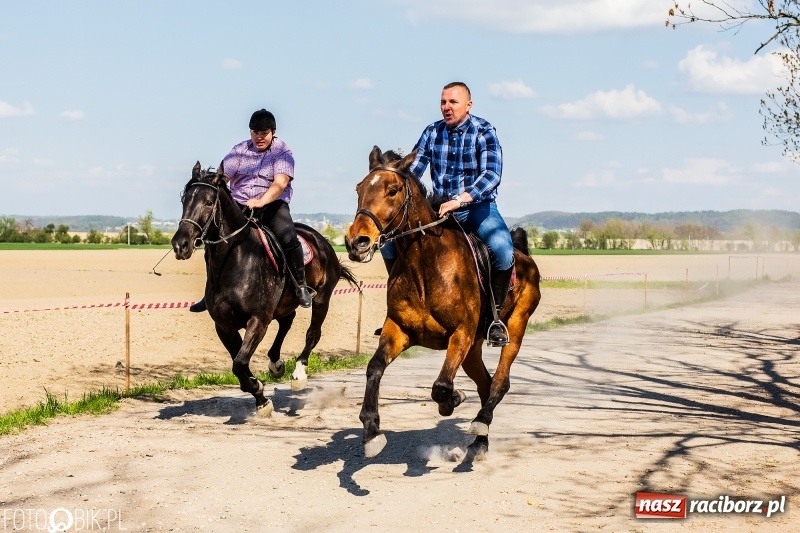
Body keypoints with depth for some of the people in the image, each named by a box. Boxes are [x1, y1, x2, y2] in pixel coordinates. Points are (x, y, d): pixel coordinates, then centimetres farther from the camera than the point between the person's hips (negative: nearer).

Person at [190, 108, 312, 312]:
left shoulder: (282, 152, 0)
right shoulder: (239, 150, 11)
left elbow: (281, 182, -16)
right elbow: (223, 175, 4)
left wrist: (261, 201, -32)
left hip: (272, 204, -3)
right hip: (240, 206, 3)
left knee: (288, 239, -27)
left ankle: (301, 286, -11)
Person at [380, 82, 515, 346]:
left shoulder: (484, 131, -10)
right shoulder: (432, 132, 2)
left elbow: (492, 175, -24)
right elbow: (412, 170, 0)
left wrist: (459, 200, -38)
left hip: (477, 206, -4)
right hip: (440, 208, 4)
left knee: (503, 250, -33)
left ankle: (496, 317, -12)